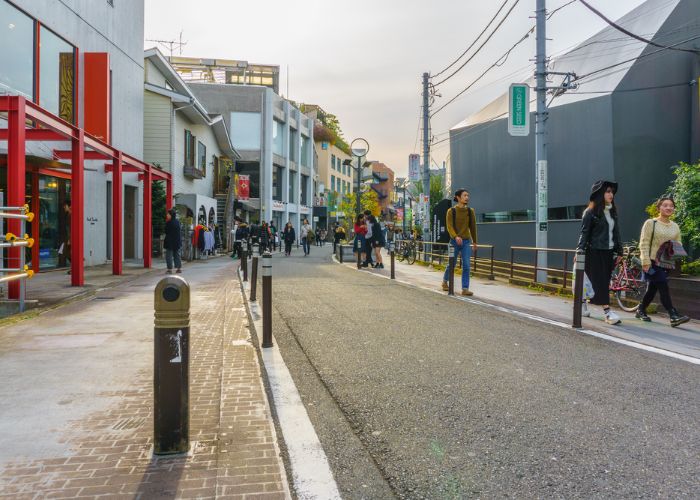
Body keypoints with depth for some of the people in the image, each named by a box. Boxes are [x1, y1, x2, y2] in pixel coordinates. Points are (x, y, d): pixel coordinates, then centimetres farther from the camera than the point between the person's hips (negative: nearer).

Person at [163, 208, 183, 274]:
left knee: (169, 255, 0)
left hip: (170, 242, -7)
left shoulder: (169, 223, -16)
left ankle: (170, 269, -1)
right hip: (177, 241, 7)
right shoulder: (178, 222, 5)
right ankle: (179, 268, 16)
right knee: (177, 254, 15)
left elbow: (166, 232, -10)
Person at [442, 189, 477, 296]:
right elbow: (449, 226, -13)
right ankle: (445, 281, 36)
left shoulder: (470, 211, 4)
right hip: (455, 241, -2)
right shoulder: (451, 211, -4)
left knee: (466, 266, -7)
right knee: (451, 264, 10)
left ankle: (465, 289, -2)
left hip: (466, 241, 2)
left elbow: (473, 227, 12)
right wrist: (456, 236, -31)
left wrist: (474, 242, 18)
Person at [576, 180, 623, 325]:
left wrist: (619, 250, 13)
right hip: (595, 252, -7)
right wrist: (580, 249, -19)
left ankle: (582, 304, 24)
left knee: (605, 281, 9)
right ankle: (608, 312, -10)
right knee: (600, 282, -7)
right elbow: (584, 232, -8)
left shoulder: (612, 211, 13)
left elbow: (616, 232, 16)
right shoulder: (590, 212, -6)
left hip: (608, 252, 7)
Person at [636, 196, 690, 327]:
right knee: (663, 287, -14)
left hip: (666, 263, 6)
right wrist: (646, 262, -18)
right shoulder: (650, 223, -5)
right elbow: (644, 244, -10)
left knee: (652, 289, 12)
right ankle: (674, 316, -16)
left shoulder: (675, 226, 11)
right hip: (653, 262, -5)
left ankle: (641, 311, 28)